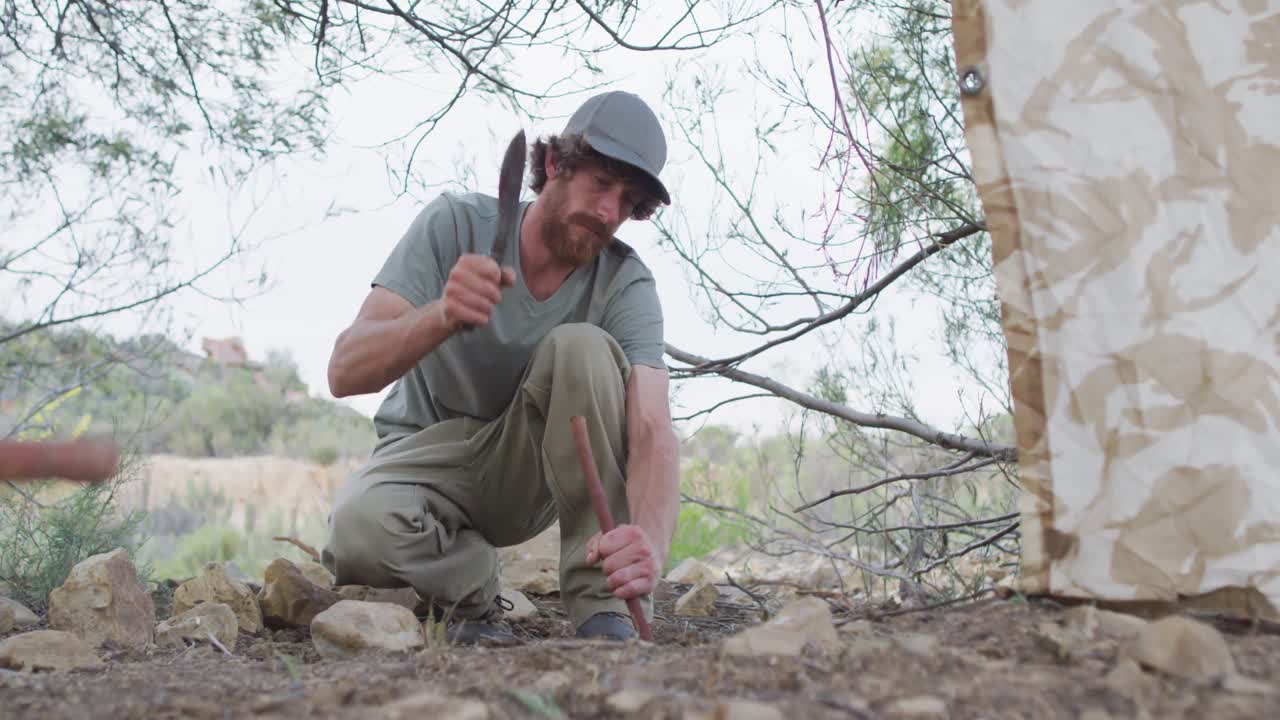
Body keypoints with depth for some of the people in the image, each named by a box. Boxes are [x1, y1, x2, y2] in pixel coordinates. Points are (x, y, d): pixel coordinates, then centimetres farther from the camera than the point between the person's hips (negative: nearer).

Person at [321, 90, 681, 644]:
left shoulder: (626, 284, -16)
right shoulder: (456, 223, -18)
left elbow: (652, 431, -29)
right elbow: (345, 372, -26)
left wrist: (650, 541, -52)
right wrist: (443, 315, -48)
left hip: (530, 467, 2)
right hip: (429, 453, -1)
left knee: (582, 347, -29)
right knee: (358, 534, -36)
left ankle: (603, 608, -23)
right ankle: (472, 588, -2)